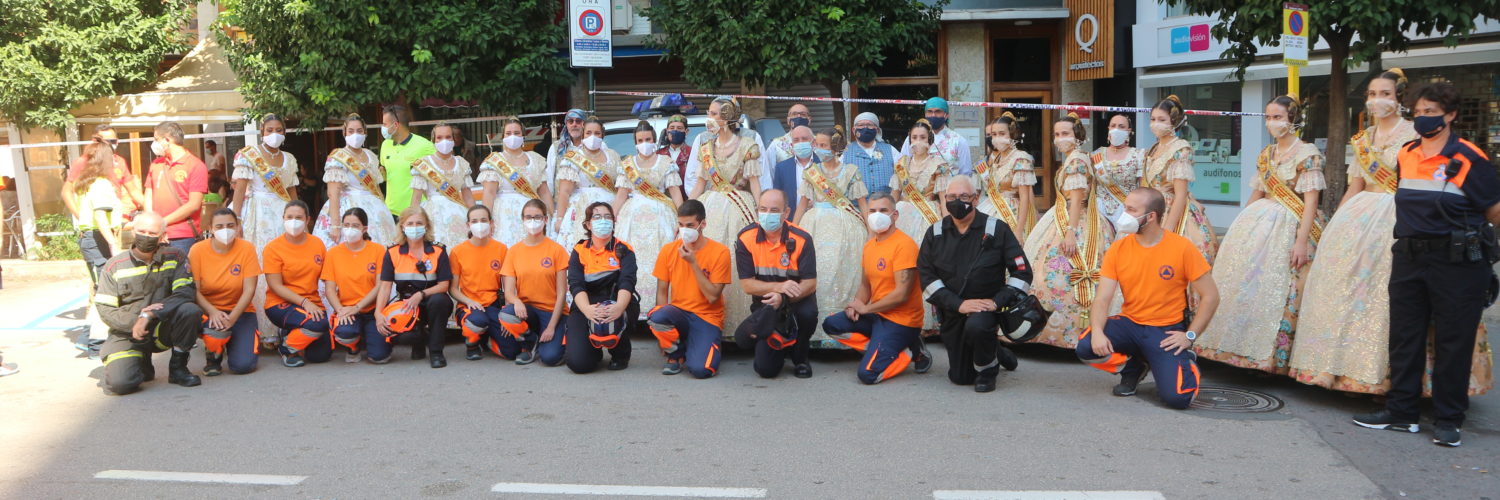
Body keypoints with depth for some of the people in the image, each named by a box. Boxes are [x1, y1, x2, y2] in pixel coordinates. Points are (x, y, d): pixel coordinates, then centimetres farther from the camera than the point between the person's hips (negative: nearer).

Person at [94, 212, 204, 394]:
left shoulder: (175, 257, -1)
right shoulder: (115, 266, -1)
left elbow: (186, 292, -13)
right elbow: (105, 310, -3)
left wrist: (150, 315, -24)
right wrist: (134, 321, -20)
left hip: (163, 329, 1)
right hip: (126, 334, 0)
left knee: (190, 310, -31)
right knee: (120, 382, -25)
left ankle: (178, 367, -8)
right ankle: (143, 364, 14)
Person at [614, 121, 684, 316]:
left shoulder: (666, 163, 7)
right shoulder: (627, 164, 13)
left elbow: (675, 192, 0)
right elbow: (622, 194, 8)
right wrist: (613, 218, -3)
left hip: (659, 216, -1)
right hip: (633, 216, 2)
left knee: (658, 261, -6)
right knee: (632, 261, -4)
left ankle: (657, 306, -4)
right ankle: (632, 306, -1)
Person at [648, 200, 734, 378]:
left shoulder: (719, 252, -8)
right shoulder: (668, 250, 2)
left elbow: (712, 296, -12)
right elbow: (662, 291, 3)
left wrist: (693, 262, -17)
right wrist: (663, 329, -8)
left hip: (707, 318, -3)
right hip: (678, 313, 3)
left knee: (700, 369, -28)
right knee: (656, 315, -34)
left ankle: (707, 346, 11)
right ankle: (676, 354, -1)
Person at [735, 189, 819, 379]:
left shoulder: (801, 239, -17)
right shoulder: (745, 239, -14)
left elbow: (810, 284, -19)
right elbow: (746, 285, -14)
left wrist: (783, 298, -36)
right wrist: (778, 287, -30)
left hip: (797, 300, 0)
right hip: (765, 305, 0)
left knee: (808, 313, -37)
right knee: (766, 369, -12)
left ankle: (800, 358, -4)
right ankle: (780, 347, 27)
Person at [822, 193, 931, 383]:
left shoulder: (904, 244, -17)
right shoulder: (869, 245, 10)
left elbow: (901, 294, -22)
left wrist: (865, 308, -12)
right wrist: (855, 305, -4)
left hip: (902, 320, -8)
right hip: (877, 315, 9)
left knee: (867, 374, -19)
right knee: (831, 324, -3)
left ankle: (911, 353, 3)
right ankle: (879, 347, 0)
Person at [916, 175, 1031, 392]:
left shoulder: (997, 229, -5)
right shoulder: (935, 233, 1)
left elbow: (1022, 272, -6)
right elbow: (927, 277, -6)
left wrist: (998, 301, -19)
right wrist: (958, 304, -19)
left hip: (985, 308, -4)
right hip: (951, 313, 4)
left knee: (976, 326, -39)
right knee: (960, 378, 8)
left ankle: (987, 371, -9)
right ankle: (998, 353, 40)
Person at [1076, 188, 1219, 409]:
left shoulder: (1182, 248, -10)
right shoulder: (1118, 249, -2)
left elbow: (1210, 296, -5)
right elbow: (1102, 299, -8)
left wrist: (1190, 335, -13)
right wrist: (1097, 331, -26)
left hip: (1166, 330, -3)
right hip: (1129, 324, 3)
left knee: (1177, 397, -22)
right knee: (1085, 347, -25)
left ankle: (1186, 362, 16)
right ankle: (1133, 367, 8)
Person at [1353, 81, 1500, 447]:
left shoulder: (1469, 159, -9)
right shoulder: (1405, 156, 8)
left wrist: (1459, 226, 6)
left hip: (1457, 262, -6)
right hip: (1409, 257, 6)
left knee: (1453, 342, 2)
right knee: (1404, 336, 9)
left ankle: (1449, 421, 12)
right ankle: (1401, 412, 19)